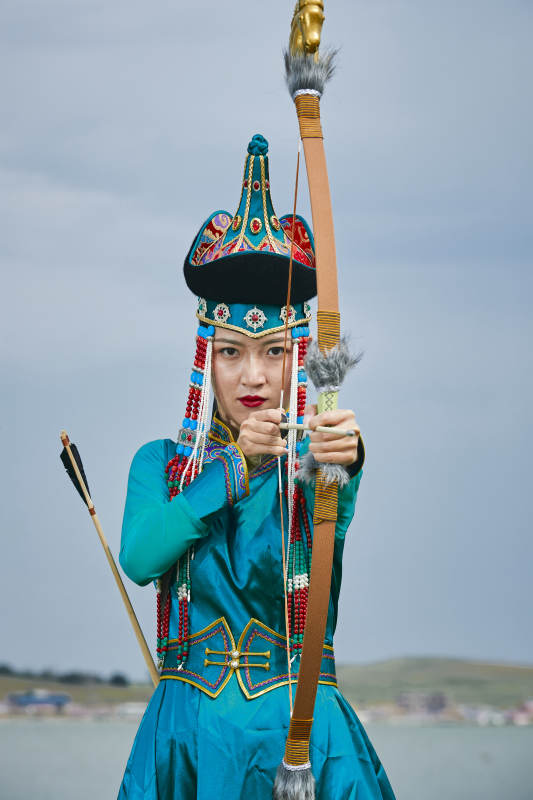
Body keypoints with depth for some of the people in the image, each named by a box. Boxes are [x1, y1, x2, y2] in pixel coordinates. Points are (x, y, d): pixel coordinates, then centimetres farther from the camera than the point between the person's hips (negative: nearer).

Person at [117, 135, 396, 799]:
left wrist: (340, 459, -45)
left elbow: (328, 520, -23)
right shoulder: (160, 464, 7)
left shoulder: (308, 463, 1)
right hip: (187, 736, 1)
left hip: (300, 732, -1)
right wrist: (236, 462, -14)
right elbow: (139, 557, -11)